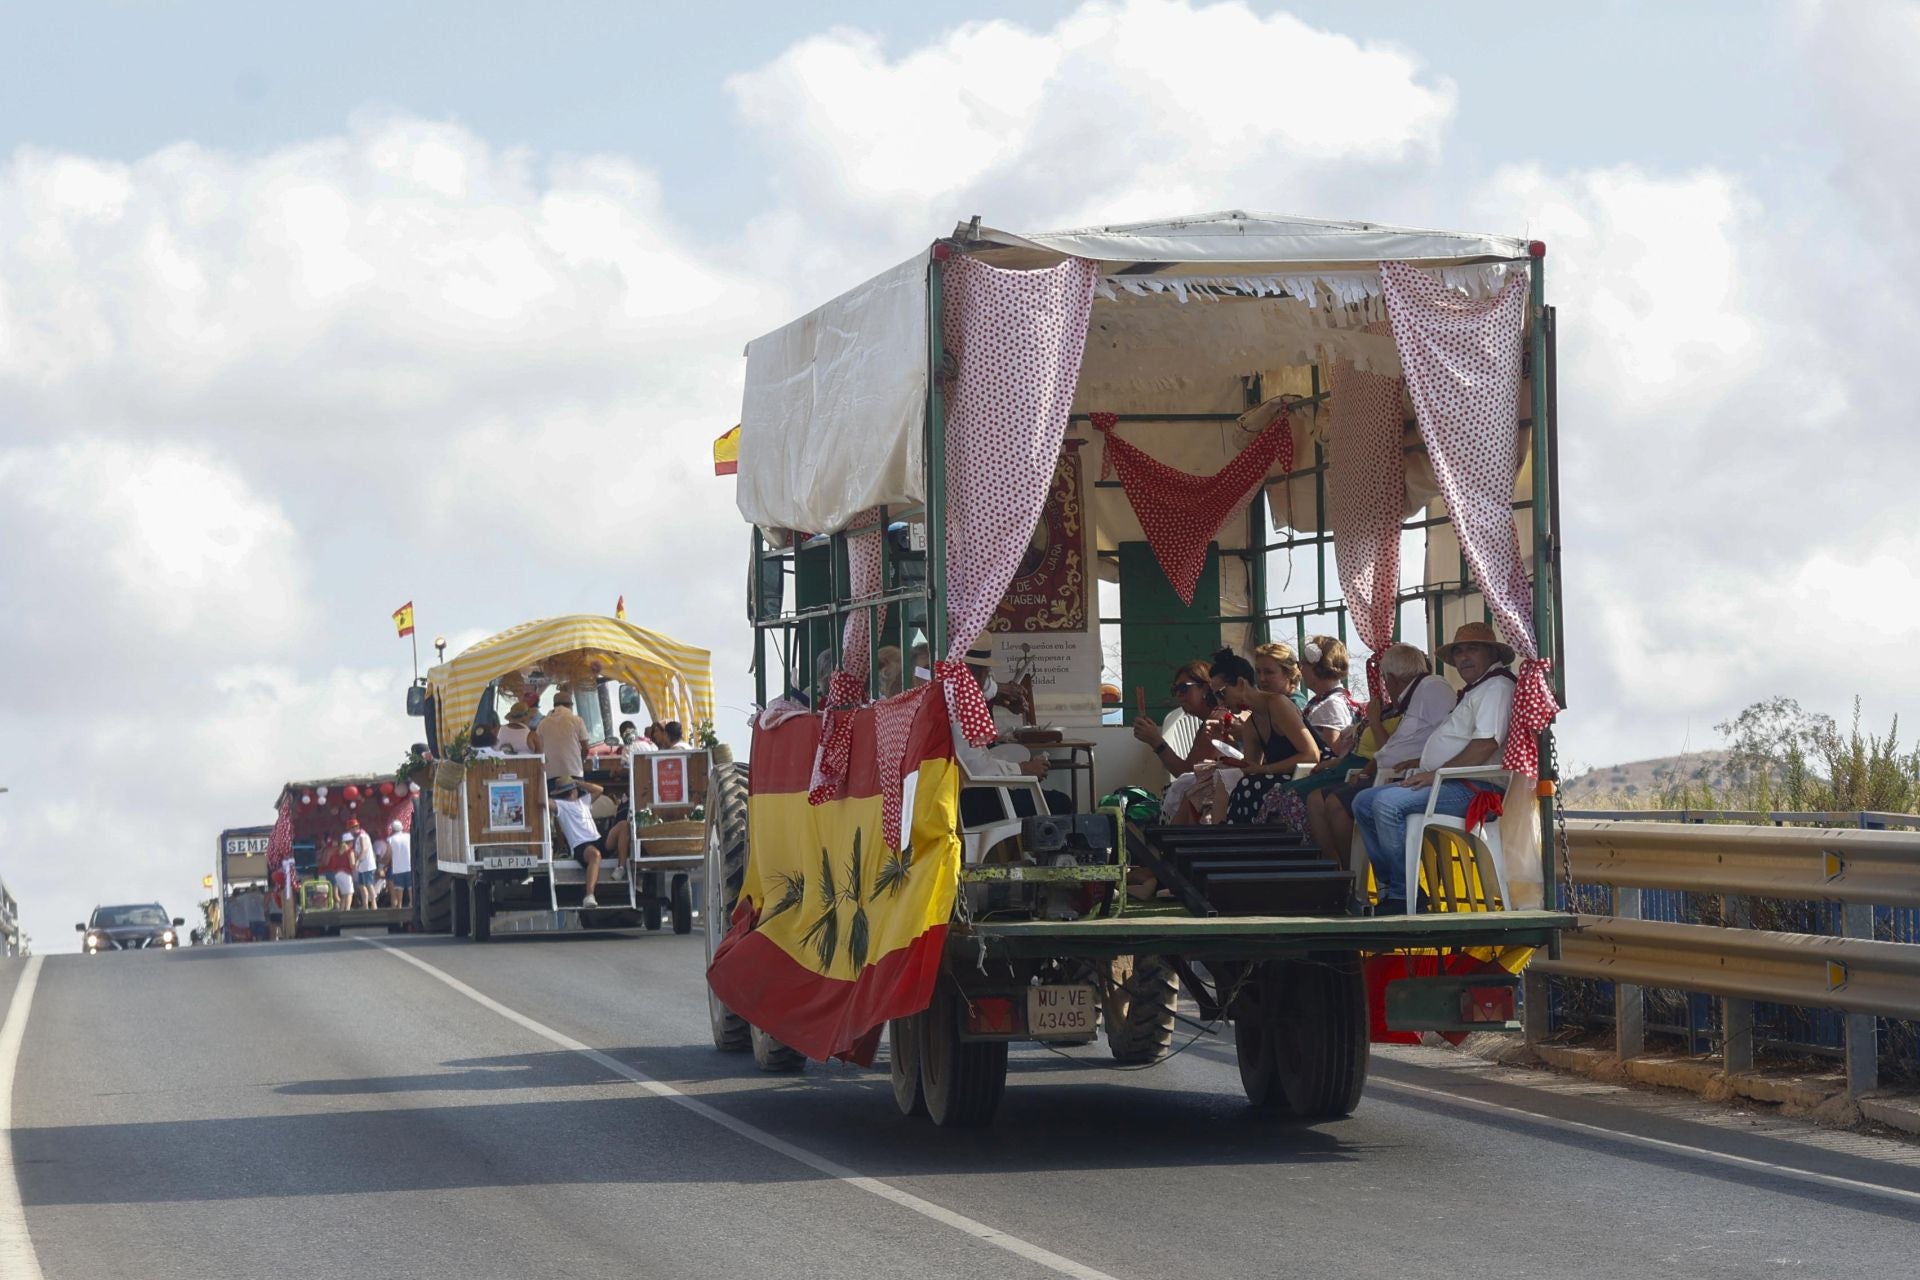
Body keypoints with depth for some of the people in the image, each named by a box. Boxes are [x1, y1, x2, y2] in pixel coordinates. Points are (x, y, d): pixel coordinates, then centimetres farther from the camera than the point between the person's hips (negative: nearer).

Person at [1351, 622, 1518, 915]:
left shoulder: (1497, 687, -8)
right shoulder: (1472, 691, 27)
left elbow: (1487, 744, -21)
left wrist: (1437, 773, -19)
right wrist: (1419, 767, 10)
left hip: (1469, 789, -11)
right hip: (1444, 784, 11)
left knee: (1388, 802, -28)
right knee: (1364, 802, 5)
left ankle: (1403, 895, -23)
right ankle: (1390, 884, -2)